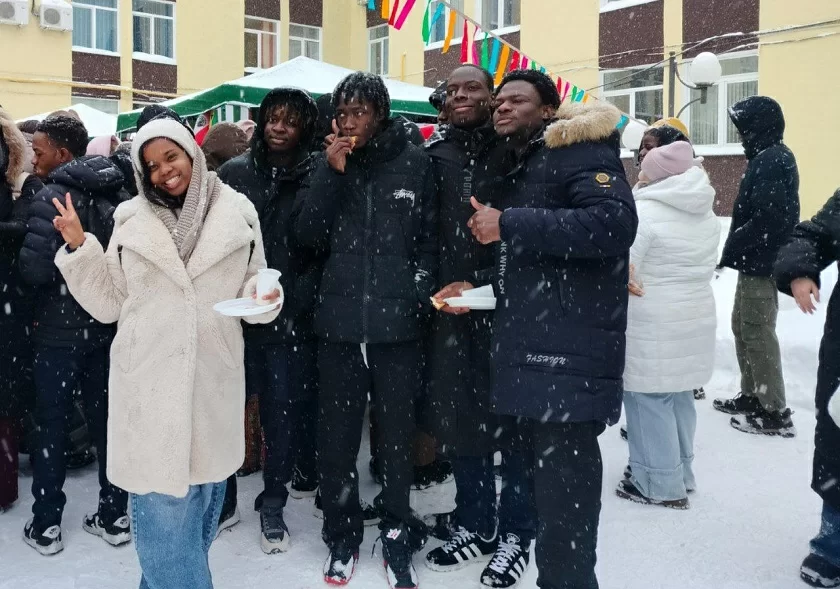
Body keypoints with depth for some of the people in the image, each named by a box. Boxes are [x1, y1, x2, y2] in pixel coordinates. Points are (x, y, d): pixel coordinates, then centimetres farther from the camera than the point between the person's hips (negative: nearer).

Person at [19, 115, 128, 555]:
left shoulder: (51, 197, -16)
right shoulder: (115, 194, 3)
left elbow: (34, 268, -20)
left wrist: (22, 260, 0)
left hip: (59, 330, -5)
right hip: (106, 326, 6)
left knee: (50, 425, 7)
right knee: (105, 419, 13)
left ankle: (46, 524, 16)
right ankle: (113, 514, 22)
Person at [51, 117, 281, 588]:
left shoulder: (237, 214, 1)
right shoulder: (132, 220, 2)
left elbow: (252, 285, 7)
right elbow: (108, 304, 4)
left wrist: (263, 297, -15)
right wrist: (79, 247, -6)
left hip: (213, 378, 1)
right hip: (149, 381, -1)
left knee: (203, 496, 15)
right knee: (162, 501, 0)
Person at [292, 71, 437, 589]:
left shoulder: (414, 162, 2)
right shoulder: (331, 164, 8)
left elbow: (429, 238, 5)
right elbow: (308, 234, 0)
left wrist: (422, 296, -2)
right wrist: (331, 173, -9)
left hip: (398, 321, -1)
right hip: (339, 320, 2)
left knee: (397, 432, 8)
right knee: (336, 435, 6)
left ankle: (398, 536, 24)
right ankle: (342, 535, 24)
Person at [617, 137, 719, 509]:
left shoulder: (643, 211, -16)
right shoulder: (707, 215, 10)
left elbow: (619, 268, -17)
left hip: (651, 324, -8)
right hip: (696, 318, 8)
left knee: (648, 400, 1)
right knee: (680, 397, 16)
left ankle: (660, 484, 7)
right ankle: (681, 474, 27)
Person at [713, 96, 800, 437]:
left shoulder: (772, 161, -17)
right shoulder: (771, 158, 16)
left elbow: (767, 219, -25)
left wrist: (731, 248, -17)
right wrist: (735, 250, 11)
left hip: (761, 264, -11)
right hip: (756, 261, 11)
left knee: (758, 333, -5)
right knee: (743, 327, 18)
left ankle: (775, 412, 2)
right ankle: (752, 396, 29)